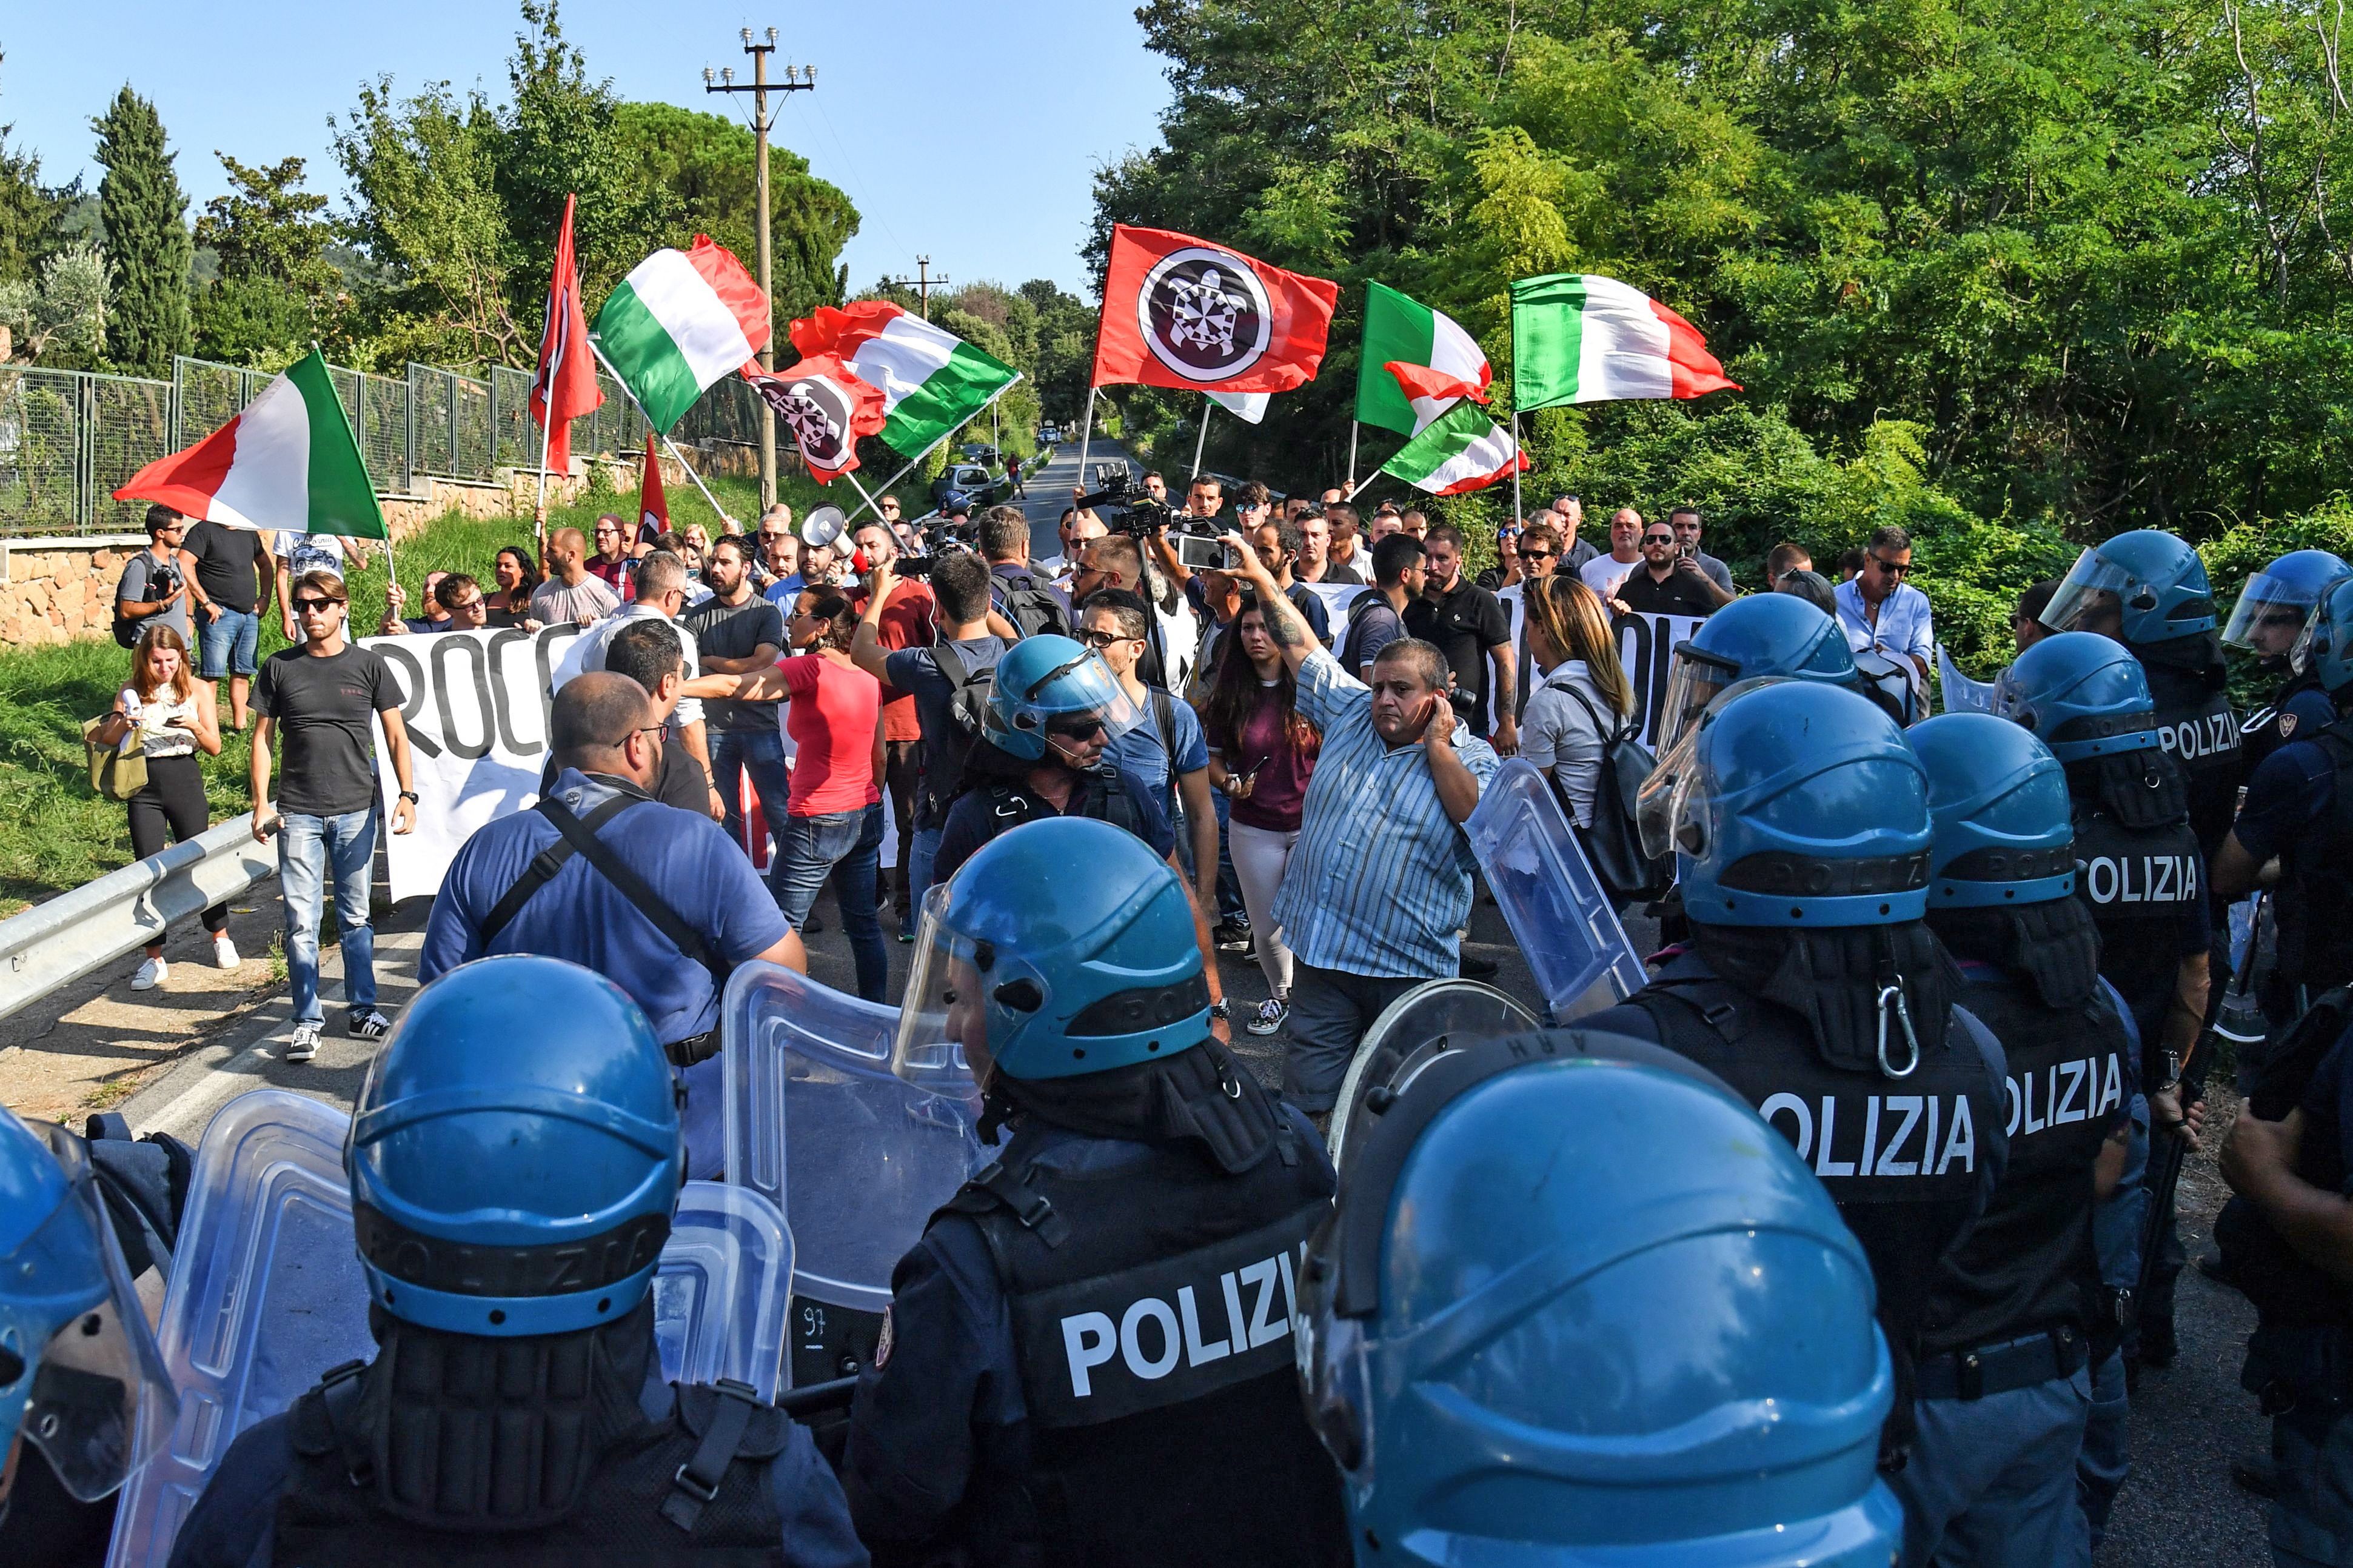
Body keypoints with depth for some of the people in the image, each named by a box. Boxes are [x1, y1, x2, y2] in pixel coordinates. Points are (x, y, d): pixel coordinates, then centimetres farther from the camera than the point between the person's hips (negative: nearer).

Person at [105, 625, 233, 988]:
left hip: (185, 783, -1)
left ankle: (220, 937, 27)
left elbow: (215, 748, -1)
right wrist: (123, 724, -20)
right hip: (143, 787, 1)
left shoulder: (197, 691, -1)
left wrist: (195, 726, -21)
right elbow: (106, 742, 1)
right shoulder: (131, 693, 1)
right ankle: (154, 958, 8)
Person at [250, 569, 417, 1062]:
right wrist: (261, 804, -2)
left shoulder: (368, 666, 3)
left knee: (355, 918, 9)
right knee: (301, 922, -1)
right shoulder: (280, 667, 4)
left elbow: (396, 735, 6)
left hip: (356, 811, 0)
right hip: (298, 813, 0)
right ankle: (308, 1021, 7)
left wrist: (407, 793, -5)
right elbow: (263, 737, 7)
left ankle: (362, 1010, 21)